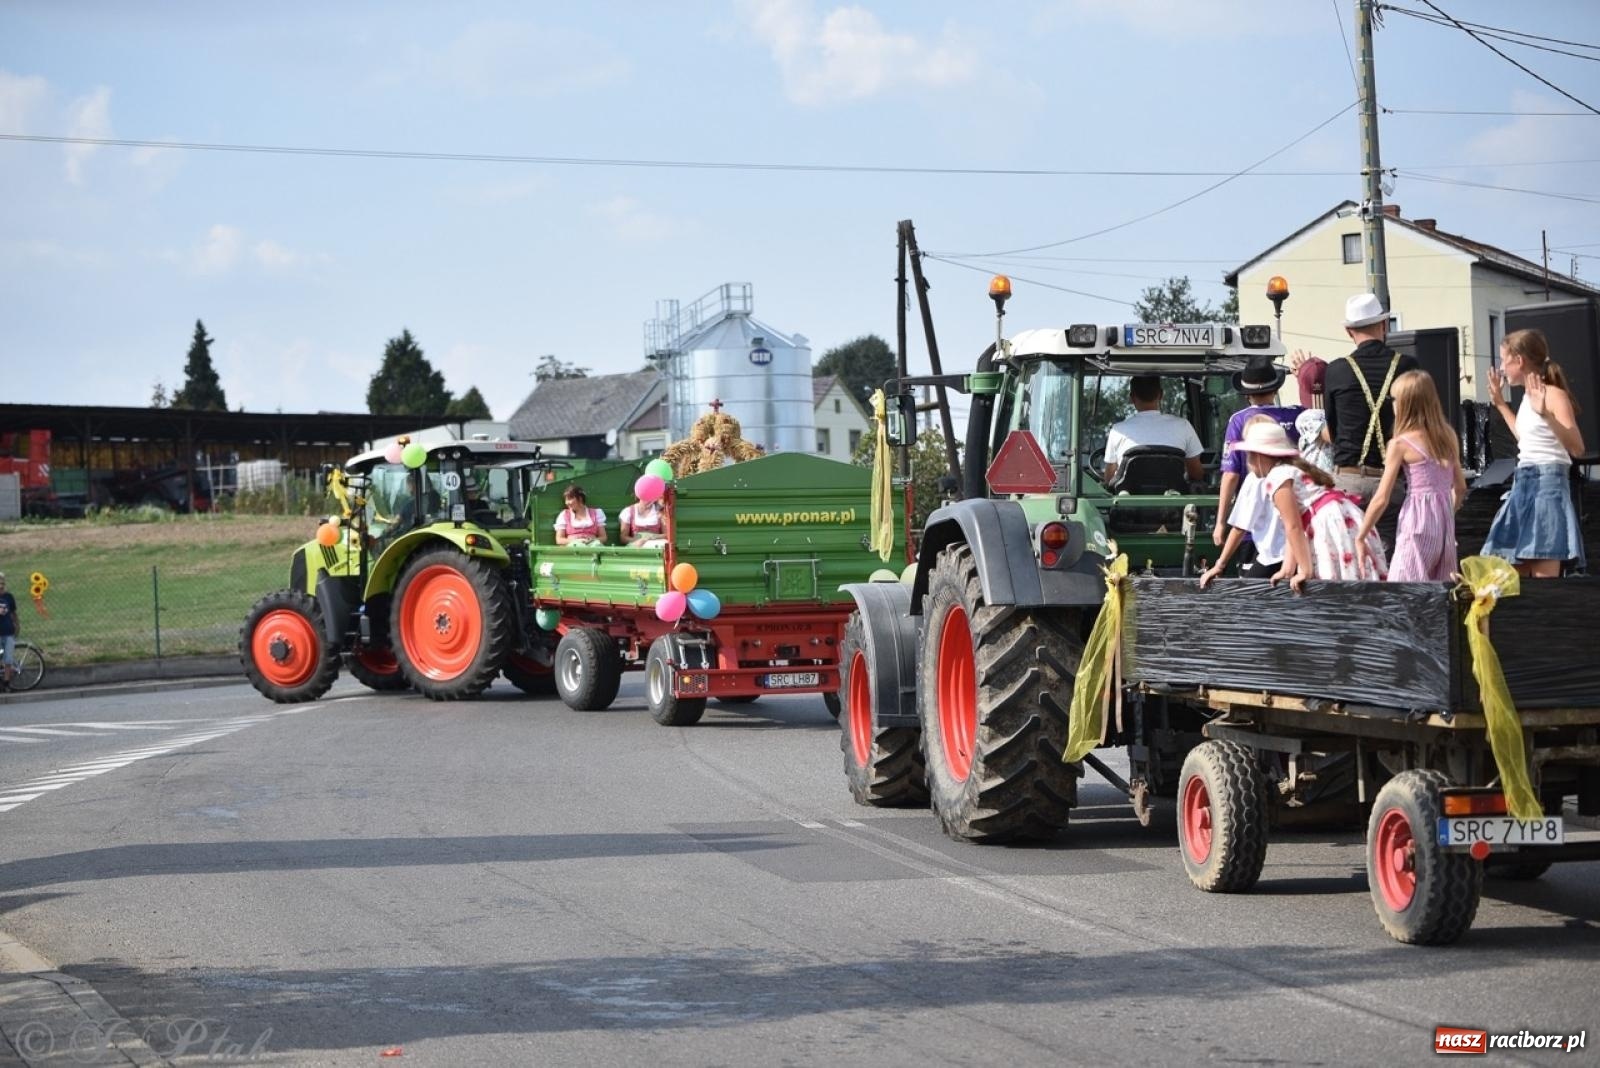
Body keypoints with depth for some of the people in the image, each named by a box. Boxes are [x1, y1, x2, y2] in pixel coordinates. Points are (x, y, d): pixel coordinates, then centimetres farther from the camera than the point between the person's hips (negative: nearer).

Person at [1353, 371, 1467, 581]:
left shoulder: (1400, 444, -7)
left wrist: (1360, 537, 0)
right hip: (1445, 522, 6)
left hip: (1417, 525, -6)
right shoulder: (1449, 437, 8)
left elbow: (1381, 499, -7)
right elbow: (1460, 488, 15)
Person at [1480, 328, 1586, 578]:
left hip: (1547, 484, -9)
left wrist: (1546, 414, -34)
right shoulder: (1528, 396, 13)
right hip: (1524, 484, 9)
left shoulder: (1554, 395, -12)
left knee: (1544, 577, -12)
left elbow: (1577, 448, -22)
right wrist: (1500, 403, 31)